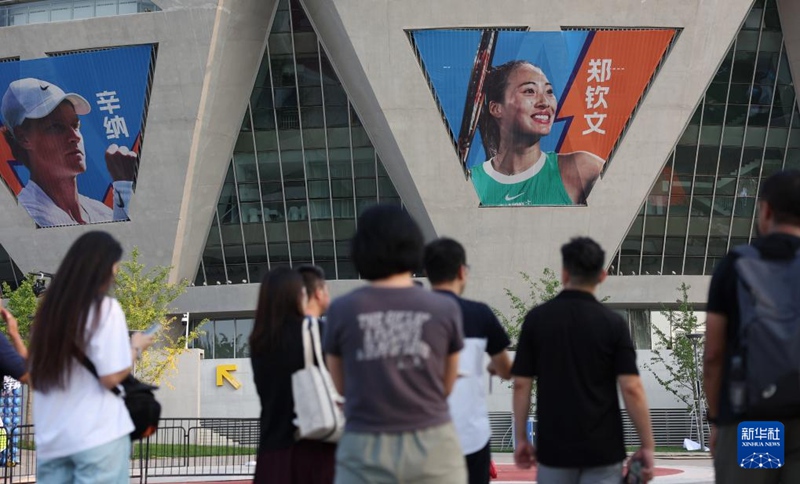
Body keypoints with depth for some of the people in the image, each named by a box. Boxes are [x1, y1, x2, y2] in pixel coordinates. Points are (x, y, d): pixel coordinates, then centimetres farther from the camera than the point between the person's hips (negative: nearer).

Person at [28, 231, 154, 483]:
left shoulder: (48, 309, 8)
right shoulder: (105, 309, -9)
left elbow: (34, 375, 14)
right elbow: (111, 377, -13)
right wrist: (136, 348, 5)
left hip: (49, 438, 6)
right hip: (97, 436, -6)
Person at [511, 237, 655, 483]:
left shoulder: (537, 318, -2)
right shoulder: (612, 323, -5)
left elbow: (521, 384, -1)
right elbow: (631, 389, -10)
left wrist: (521, 438, 9)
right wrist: (647, 445, -3)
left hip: (553, 447, 1)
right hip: (602, 449, -1)